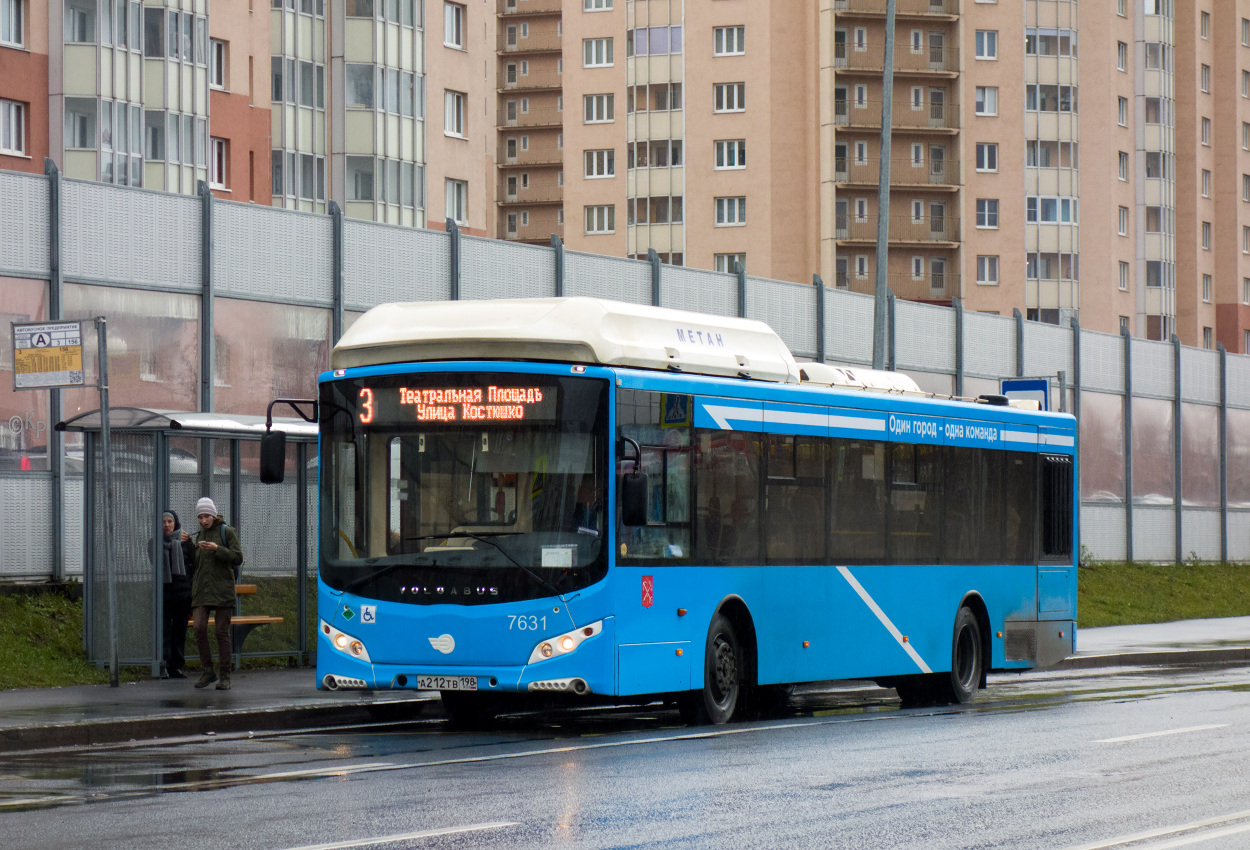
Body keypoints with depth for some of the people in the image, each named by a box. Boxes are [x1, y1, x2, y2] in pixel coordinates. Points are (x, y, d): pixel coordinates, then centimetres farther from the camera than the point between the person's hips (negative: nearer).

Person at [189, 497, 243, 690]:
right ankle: (208, 672, 1)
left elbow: (238, 558, -6)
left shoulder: (227, 532, 1)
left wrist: (217, 549, -17)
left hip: (222, 589, -4)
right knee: (199, 627, -10)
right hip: (202, 590, 4)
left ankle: (224, 676, 2)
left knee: (222, 631, -3)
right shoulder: (199, 536, 17)